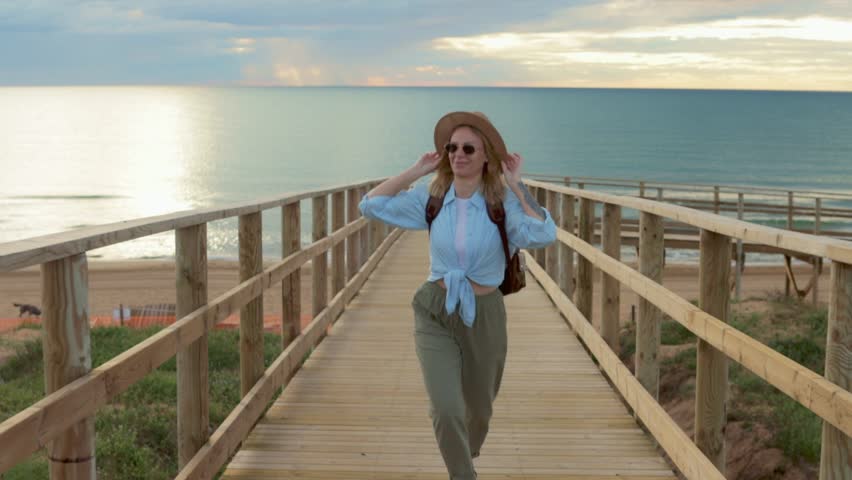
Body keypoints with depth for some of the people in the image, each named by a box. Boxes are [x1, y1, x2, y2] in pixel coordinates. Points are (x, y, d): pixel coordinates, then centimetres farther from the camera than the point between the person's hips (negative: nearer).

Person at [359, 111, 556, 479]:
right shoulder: (431, 198, -4)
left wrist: (515, 185, -22)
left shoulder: (502, 201, -13)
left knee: (478, 410, 20)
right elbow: (371, 205, -8)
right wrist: (416, 171, -8)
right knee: (445, 409, -17)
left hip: (484, 316, 0)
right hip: (434, 314, 1)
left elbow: (543, 235, -30)